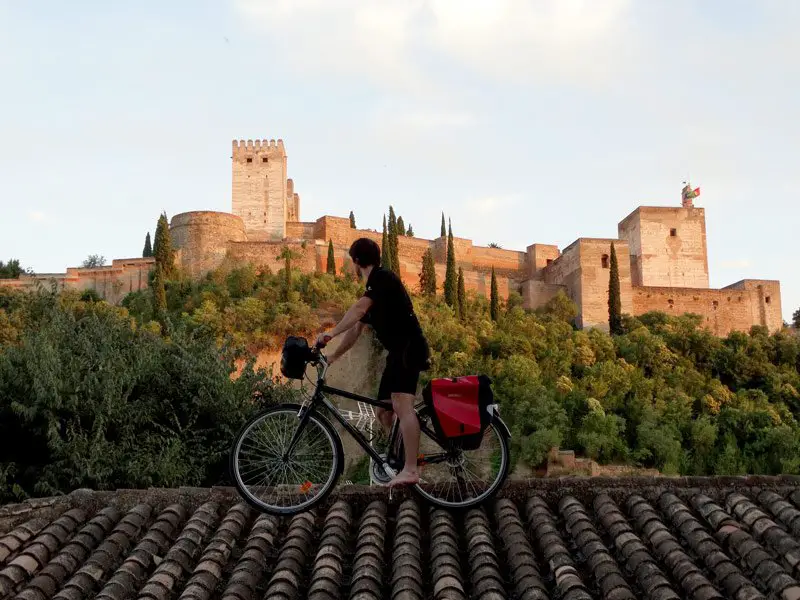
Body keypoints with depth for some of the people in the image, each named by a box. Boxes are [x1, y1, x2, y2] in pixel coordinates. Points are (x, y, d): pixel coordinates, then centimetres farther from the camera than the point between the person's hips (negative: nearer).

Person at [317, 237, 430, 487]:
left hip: (409, 348, -10)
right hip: (397, 353, 10)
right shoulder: (372, 293, 23)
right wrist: (333, 356, 25)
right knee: (383, 412, 12)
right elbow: (356, 329, 26)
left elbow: (359, 308, -21)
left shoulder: (382, 277, -7)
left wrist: (331, 333, -27)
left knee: (402, 405, -23)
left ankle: (410, 470, -30)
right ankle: (396, 461, 18)